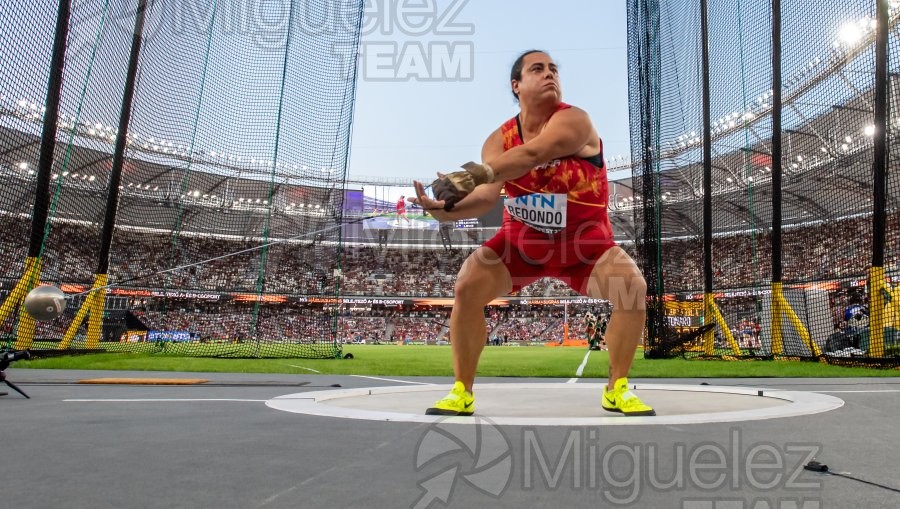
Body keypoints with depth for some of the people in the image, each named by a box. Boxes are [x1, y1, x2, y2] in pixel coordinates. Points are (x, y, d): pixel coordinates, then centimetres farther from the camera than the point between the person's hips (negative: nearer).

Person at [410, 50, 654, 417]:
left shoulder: (574, 121, -20)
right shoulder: (499, 140, -7)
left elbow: (532, 154, -40)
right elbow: (486, 197, -21)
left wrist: (474, 173, -53)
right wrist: (445, 209, -41)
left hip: (584, 242, -2)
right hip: (521, 239, 2)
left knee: (633, 287, -24)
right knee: (468, 286, -18)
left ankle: (617, 389, -2)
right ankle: (461, 391, -3)